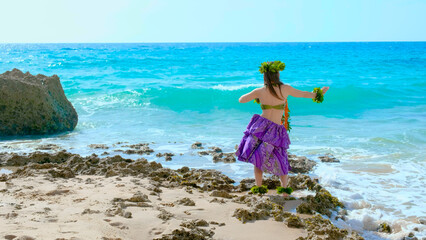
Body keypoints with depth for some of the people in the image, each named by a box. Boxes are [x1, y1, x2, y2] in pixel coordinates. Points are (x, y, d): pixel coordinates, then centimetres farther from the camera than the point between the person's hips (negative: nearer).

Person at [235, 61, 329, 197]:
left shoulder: (259, 91, -2)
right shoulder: (285, 89, -3)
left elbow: (241, 100, 10)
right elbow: (302, 94, 13)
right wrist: (318, 94, 30)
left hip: (261, 127, 0)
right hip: (277, 131, 0)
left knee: (258, 160, 10)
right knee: (280, 161, 17)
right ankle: (284, 189, 15)